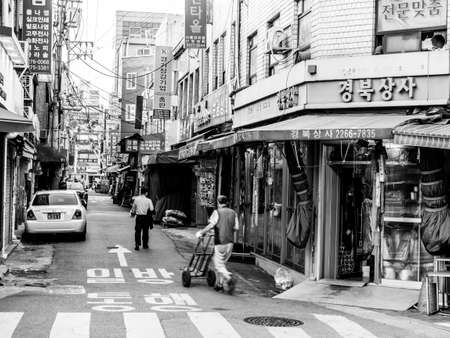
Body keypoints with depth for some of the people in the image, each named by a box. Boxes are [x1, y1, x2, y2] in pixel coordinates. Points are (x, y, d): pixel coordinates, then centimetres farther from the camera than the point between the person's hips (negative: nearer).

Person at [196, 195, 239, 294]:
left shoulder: (217, 212, -5)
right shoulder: (233, 213, 10)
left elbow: (211, 225, -18)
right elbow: (236, 227, 6)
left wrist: (201, 233, -11)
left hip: (220, 242, -6)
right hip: (230, 241, 6)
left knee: (219, 264, -2)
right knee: (222, 262, 18)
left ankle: (228, 277, -24)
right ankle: (219, 284, 19)